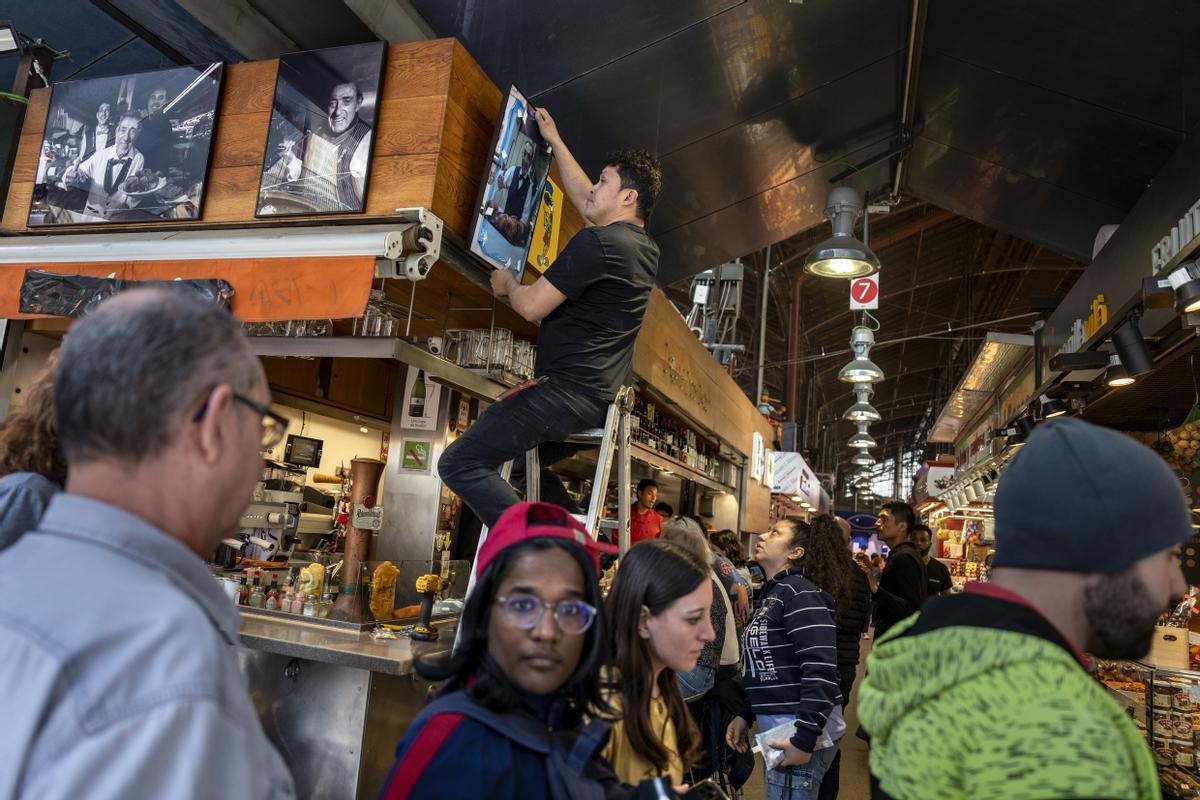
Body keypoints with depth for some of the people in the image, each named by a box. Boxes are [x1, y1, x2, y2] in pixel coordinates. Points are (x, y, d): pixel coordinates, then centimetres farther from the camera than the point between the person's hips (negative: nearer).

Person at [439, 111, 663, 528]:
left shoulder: (596, 242, -16)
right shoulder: (644, 248, 14)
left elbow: (532, 306, -13)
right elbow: (583, 199, 30)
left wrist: (506, 282, 10)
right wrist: (554, 141, 38)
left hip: (566, 389, -10)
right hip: (600, 399, 10)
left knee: (459, 463, -12)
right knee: (524, 461, 32)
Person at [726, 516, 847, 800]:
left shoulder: (800, 593, -15)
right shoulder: (772, 593, 13)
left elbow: (820, 670, -23)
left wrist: (804, 739, -25)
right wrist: (745, 715, 16)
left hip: (800, 731, -9)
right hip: (776, 726, 9)